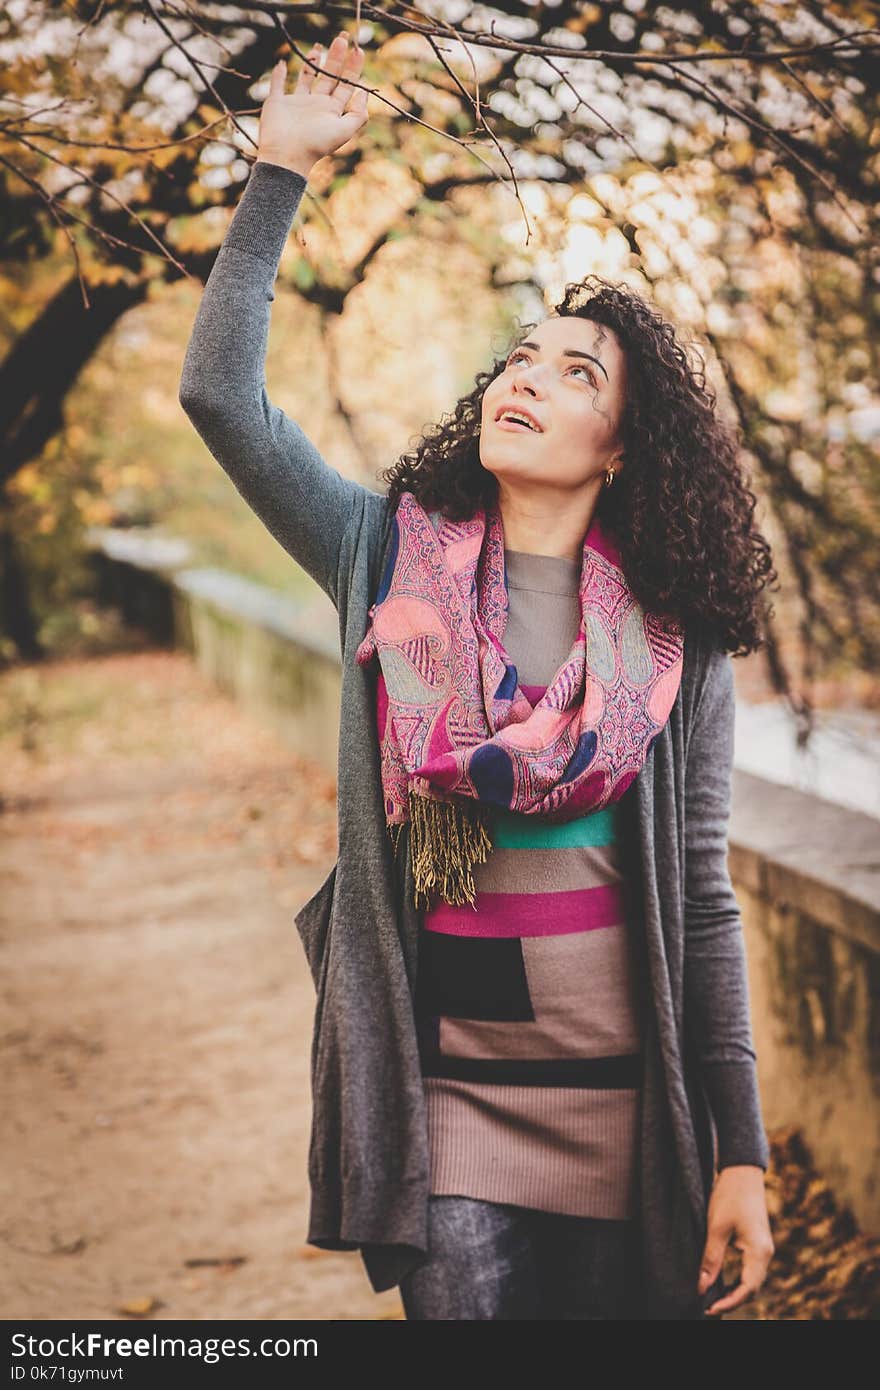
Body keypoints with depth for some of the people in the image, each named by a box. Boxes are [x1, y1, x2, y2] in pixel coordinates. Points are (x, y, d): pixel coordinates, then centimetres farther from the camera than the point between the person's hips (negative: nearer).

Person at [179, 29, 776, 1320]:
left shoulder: (675, 641, 1)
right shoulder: (391, 559, 5)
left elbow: (704, 901, 1)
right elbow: (222, 393, -3)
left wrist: (740, 1155, -2)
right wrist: (284, 169, -4)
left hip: (629, 1089, 0)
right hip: (448, 1078, 0)